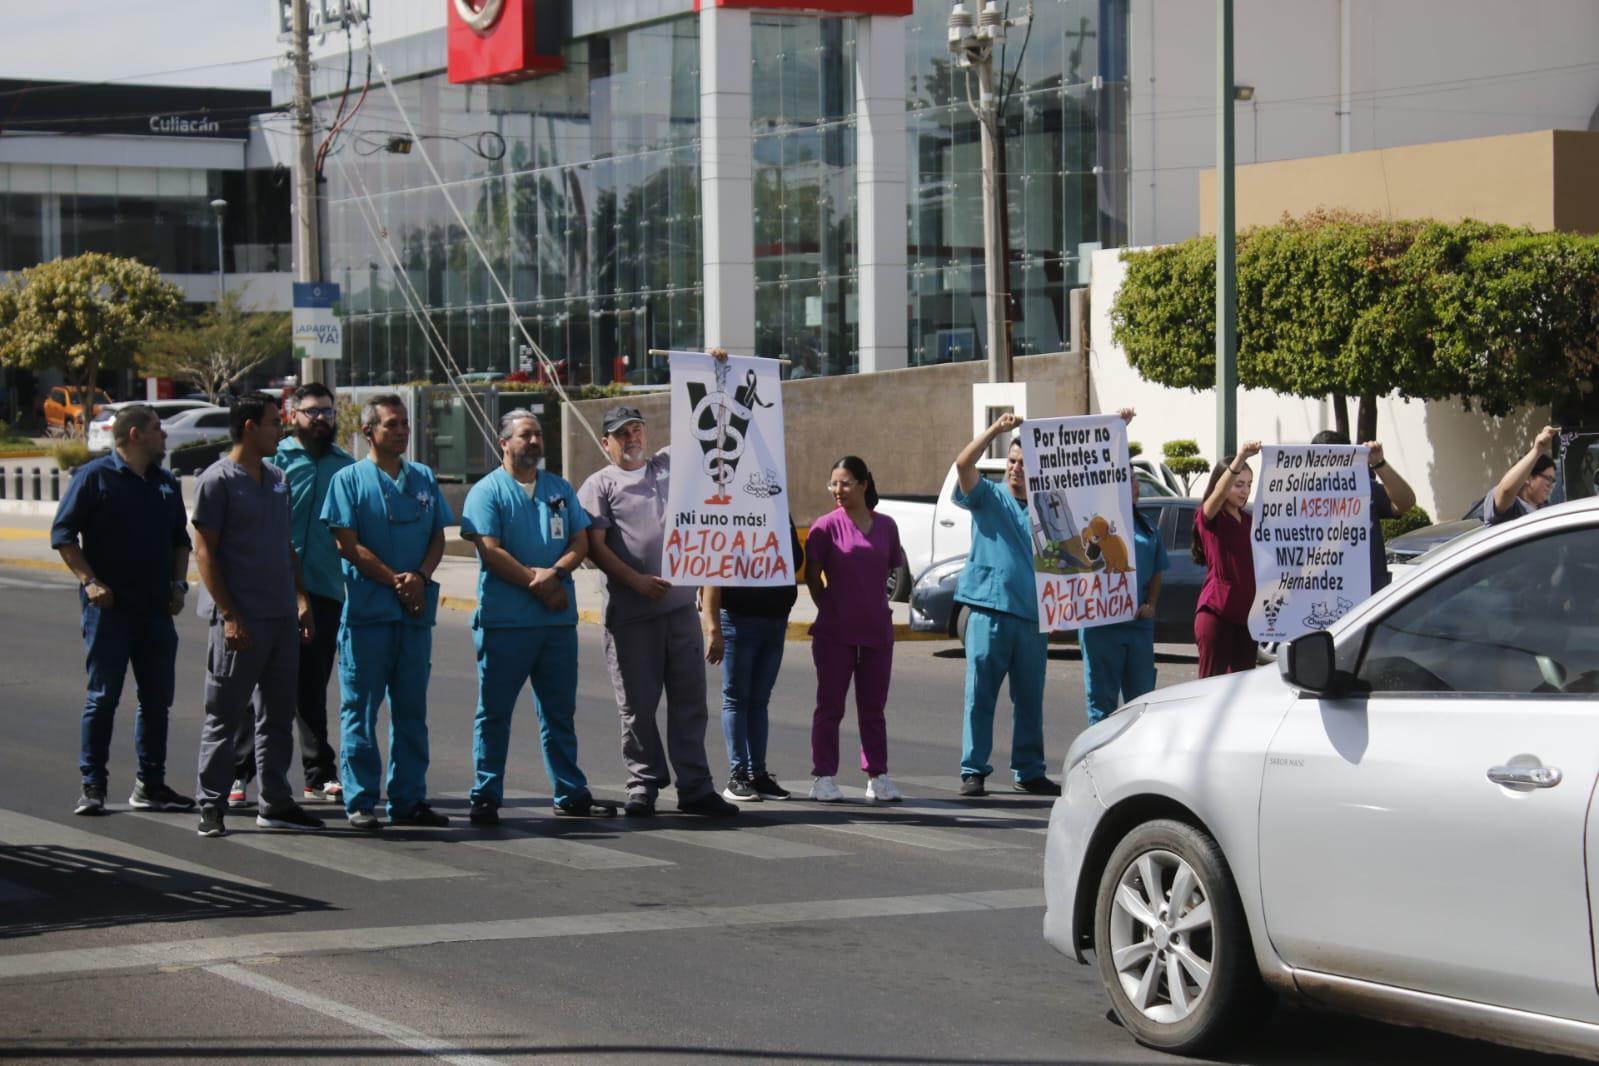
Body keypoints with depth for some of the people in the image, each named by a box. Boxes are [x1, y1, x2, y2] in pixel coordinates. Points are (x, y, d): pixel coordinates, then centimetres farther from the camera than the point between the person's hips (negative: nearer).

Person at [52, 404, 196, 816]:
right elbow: (63, 534, -5)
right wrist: (90, 581, -13)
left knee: (157, 698, 7)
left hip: (156, 609, 6)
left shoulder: (166, 484, 16)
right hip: (109, 606, -6)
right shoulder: (95, 476, -3)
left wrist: (178, 583, 10)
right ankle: (92, 786, 1)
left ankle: (150, 784, 15)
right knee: (103, 697, -4)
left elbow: (180, 539, 25)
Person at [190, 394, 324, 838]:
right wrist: (229, 615, -16)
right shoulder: (217, 481, -9)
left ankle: (275, 803, 18)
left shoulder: (276, 478, 14)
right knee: (225, 715, -2)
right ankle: (211, 805, 4)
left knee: (278, 715, 11)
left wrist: (301, 598, 12)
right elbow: (205, 552, -11)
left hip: (282, 617, 7)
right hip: (240, 619, -7)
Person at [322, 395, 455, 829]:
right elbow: (348, 545, -7)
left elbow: (438, 537, 12)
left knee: (411, 709, 8)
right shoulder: (349, 480, 0)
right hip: (367, 610, -5)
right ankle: (360, 801, 2)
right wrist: (396, 582, -12)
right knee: (360, 708, -2)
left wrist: (420, 577, -8)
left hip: (416, 610, 5)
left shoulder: (423, 479, 14)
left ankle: (409, 800, 13)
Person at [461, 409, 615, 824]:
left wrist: (554, 572, -12)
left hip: (559, 619, 5)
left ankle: (571, 793, 17)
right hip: (505, 619, -5)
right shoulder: (487, 492, -2)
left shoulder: (560, 489, 15)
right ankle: (486, 797, 3)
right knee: (494, 711, -2)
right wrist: (538, 584, -12)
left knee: (560, 711, 11)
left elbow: (580, 542, 8)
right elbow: (491, 552, -10)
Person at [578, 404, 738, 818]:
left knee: (689, 699, 5)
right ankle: (643, 786, 10)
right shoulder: (600, 485, 3)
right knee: (637, 704, 1)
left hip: (681, 605, 4)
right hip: (630, 613, -4)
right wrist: (637, 581, -16)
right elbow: (595, 546, -6)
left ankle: (695, 788, 9)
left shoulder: (670, 464, 15)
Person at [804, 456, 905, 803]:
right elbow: (812, 577, -1)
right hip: (834, 632, -3)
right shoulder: (827, 525, -5)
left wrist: (881, 609, 11)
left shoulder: (885, 526, 5)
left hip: (877, 630, 3)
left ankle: (878, 777, 14)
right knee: (830, 706, 2)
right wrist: (829, 609, 2)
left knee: (873, 707, 9)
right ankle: (824, 778, 6)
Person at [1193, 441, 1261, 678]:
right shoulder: (1208, 517, -4)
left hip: (1246, 612, 6)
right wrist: (1240, 458, -40)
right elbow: (1219, 493, -24)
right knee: (1212, 681, -7)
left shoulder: (1250, 521, 16)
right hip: (1216, 612, -6)